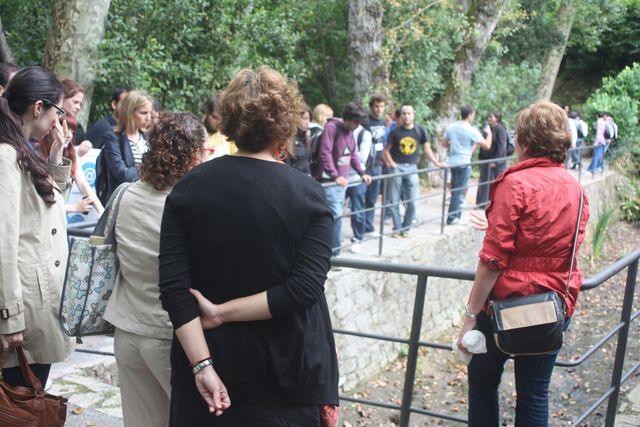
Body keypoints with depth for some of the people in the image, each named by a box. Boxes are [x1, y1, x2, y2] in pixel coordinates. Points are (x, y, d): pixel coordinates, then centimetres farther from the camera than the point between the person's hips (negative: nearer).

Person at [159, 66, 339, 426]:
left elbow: (174, 288, -11)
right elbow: (304, 290, -19)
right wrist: (223, 313, -14)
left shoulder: (189, 189, -3)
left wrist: (202, 365, -12)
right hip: (286, 370, -2)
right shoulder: (309, 195, -9)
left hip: (210, 362, 2)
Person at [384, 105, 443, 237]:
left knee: (411, 202, 1)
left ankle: (406, 228, 16)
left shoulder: (419, 131, 3)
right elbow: (386, 150, 4)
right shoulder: (395, 132, -2)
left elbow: (426, 148, 12)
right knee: (393, 201, 2)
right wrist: (391, 163, -11)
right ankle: (397, 228, 14)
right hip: (396, 168, -1)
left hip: (411, 168, 1)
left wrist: (437, 162, 7)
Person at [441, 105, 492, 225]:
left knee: (455, 190, 17)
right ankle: (452, 218, 2)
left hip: (452, 162, 6)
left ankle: (456, 215, 25)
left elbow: (443, 143, 13)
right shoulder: (471, 131, -12)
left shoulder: (451, 127, 5)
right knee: (459, 192, 0)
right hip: (464, 163, -6)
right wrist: (489, 133, 8)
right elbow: (487, 146, -8)